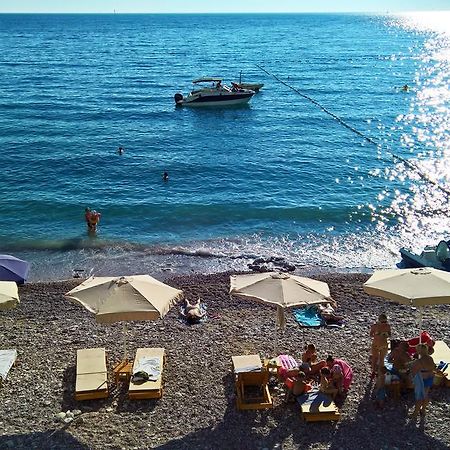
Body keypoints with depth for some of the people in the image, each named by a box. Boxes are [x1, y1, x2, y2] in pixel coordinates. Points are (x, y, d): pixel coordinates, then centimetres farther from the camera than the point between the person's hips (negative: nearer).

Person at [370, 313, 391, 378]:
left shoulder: (387, 326, -10)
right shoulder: (374, 326, -16)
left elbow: (389, 335, 3)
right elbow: (371, 335, -8)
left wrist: (387, 335, -20)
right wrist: (377, 335, -27)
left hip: (384, 344, 1)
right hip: (375, 344, -1)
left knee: (381, 359, 12)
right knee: (374, 358, 6)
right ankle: (373, 372, 24)